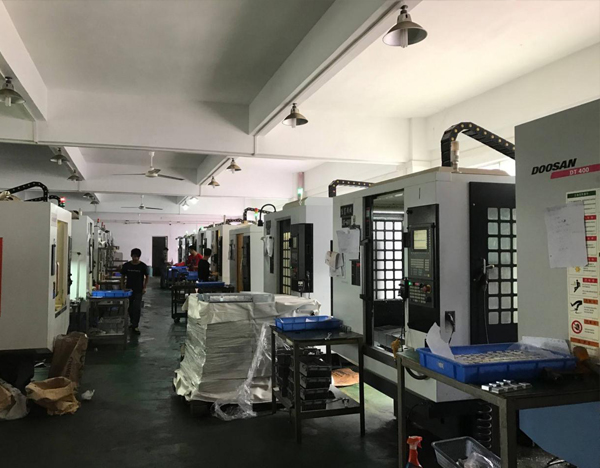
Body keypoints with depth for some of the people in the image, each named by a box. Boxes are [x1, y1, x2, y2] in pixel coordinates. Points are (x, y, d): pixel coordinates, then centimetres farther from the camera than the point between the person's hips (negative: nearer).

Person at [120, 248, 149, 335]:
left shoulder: (143, 266, -7)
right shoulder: (126, 265, -3)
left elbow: (146, 277, 2)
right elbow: (123, 276, 7)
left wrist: (144, 287, -5)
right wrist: (122, 287, 1)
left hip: (138, 290, -2)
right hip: (129, 289, 3)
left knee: (137, 308, -9)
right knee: (130, 307, 12)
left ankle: (135, 326, -5)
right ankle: (132, 322, 33)